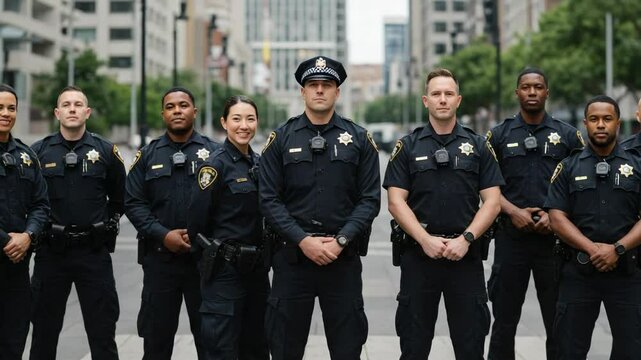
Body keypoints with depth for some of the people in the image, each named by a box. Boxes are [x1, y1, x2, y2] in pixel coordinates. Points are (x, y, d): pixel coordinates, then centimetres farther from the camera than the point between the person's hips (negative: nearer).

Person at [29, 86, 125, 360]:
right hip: (50, 252, 0)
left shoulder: (106, 151, 2)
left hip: (94, 252, 0)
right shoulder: (39, 151, 2)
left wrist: (106, 225, 7)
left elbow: (120, 199, 14)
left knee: (103, 332, 4)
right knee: (44, 330, 10)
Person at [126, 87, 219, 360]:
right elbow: (133, 202, 3)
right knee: (157, 335, 7)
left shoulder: (213, 152, 4)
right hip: (160, 257, 1)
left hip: (205, 256, -1)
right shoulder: (148, 155, 9)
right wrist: (163, 235, -10)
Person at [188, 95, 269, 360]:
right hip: (224, 269, -7)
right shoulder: (216, 164, -11)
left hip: (256, 268, 7)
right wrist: (215, 250, -2)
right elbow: (197, 219, -13)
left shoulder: (258, 162, 9)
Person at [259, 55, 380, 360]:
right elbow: (269, 200, -1)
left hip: (343, 257, 0)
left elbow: (370, 199, 0)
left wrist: (340, 241, -12)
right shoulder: (281, 138, 5)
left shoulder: (359, 139, 5)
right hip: (291, 255, 0)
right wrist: (304, 241, -12)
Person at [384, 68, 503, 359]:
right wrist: (426, 240, -13)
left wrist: (465, 239, -12)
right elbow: (396, 202, -2)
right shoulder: (407, 146, 5)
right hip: (418, 254, 0)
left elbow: (492, 202, 1)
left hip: (466, 254, 0)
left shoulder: (478, 146, 6)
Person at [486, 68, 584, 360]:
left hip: (554, 236, 0)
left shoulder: (568, 135, 6)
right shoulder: (499, 135, 7)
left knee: (558, 321, 4)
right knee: (504, 319, 7)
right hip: (511, 237, 0)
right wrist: (512, 211, -11)